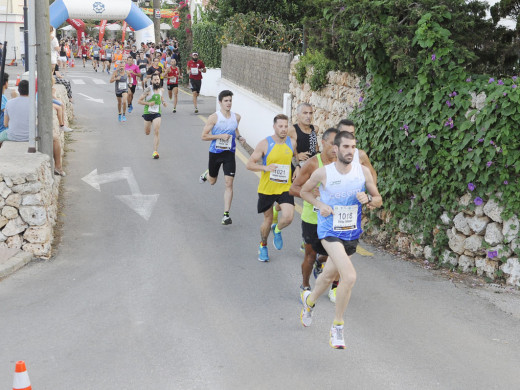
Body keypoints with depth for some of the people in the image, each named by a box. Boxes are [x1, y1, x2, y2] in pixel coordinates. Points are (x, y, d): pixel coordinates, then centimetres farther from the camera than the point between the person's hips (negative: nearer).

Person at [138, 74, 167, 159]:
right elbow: (139, 101, -9)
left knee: (156, 132, -15)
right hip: (147, 113, -1)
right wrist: (148, 103, -23)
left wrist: (163, 102, 3)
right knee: (147, 133, 15)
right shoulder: (148, 90, -12)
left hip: (157, 113, 2)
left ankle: (155, 152, -15)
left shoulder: (161, 89, 2)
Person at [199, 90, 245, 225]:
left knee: (229, 183, -8)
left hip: (229, 153, 2)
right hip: (215, 153, -2)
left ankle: (226, 214, -5)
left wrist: (239, 137, 1)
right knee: (212, 181, 19)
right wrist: (220, 136, -20)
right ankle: (207, 173, 58)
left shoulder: (236, 117, 1)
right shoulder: (214, 117, -12)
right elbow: (204, 136, -10)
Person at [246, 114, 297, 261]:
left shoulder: (292, 143, -1)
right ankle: (263, 246, 37)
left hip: (285, 188, 2)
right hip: (266, 188, -1)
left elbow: (296, 158, 20)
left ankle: (277, 230, 19)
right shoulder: (265, 144, -10)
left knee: (288, 217, -17)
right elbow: (250, 164, -8)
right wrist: (265, 167, -25)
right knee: (268, 219, 10)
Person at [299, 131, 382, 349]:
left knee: (330, 275, 21)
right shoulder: (323, 173, -11)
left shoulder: (363, 172, -4)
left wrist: (368, 199, -18)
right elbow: (304, 191, 6)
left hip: (352, 233, 5)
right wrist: (320, 205, -11)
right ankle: (337, 326, -5)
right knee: (349, 277, -22)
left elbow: (379, 200, 5)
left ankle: (309, 300, 53)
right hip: (329, 231, -4)